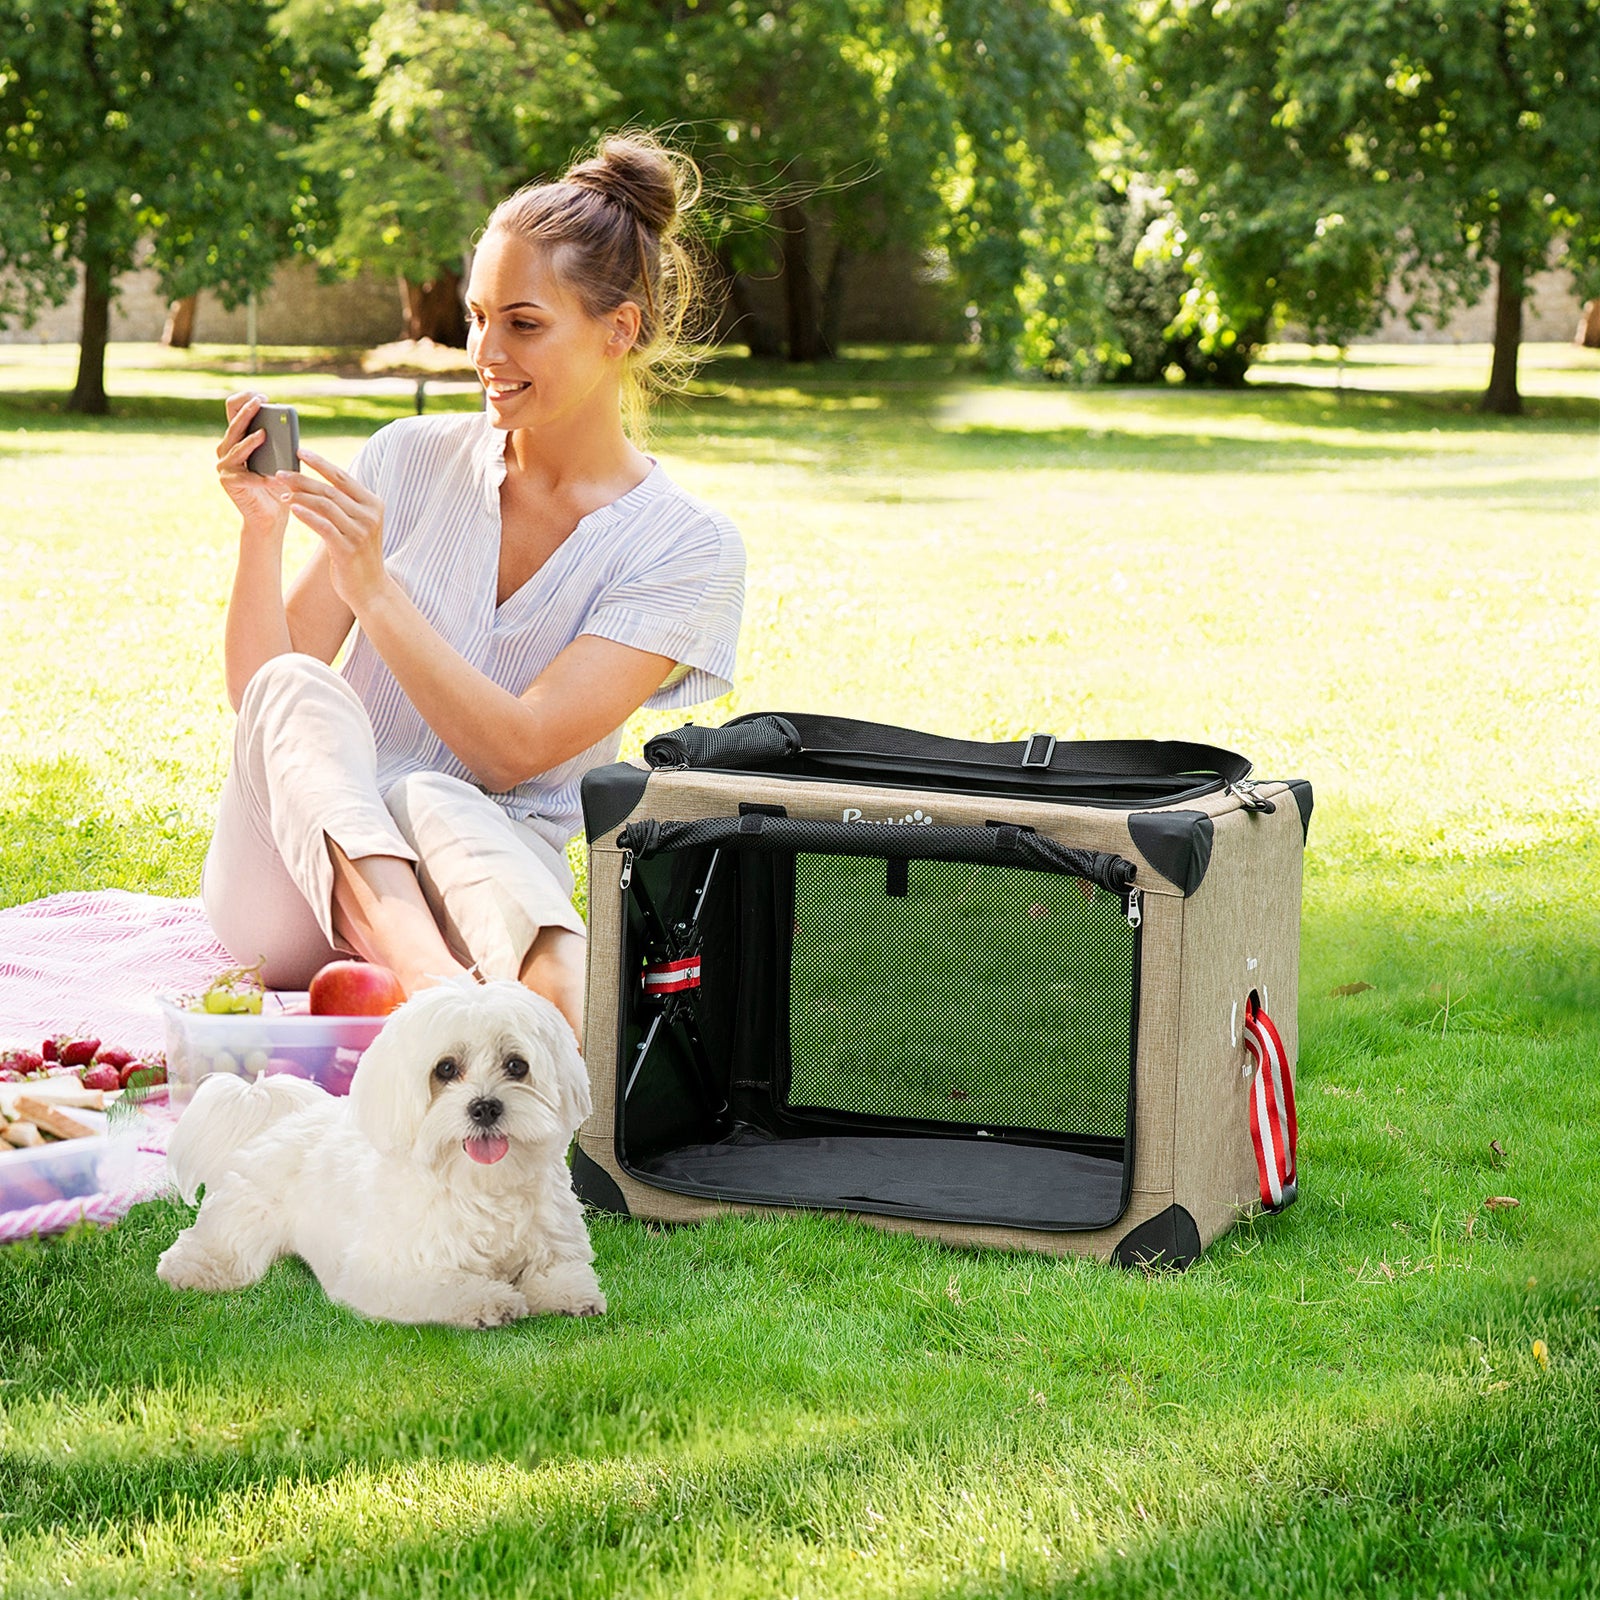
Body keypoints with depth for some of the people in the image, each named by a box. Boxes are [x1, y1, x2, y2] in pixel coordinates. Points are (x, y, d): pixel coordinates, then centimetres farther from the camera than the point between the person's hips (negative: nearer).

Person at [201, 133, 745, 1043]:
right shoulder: (414, 459, 6)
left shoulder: (689, 548, -2)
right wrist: (263, 531, -13)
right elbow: (256, 694, 4)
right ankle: (434, 983, -56)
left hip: (488, 872, -2)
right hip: (290, 894, 3)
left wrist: (373, 585, -21)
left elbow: (511, 751, -13)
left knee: (435, 803, -37)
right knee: (297, 689, -30)